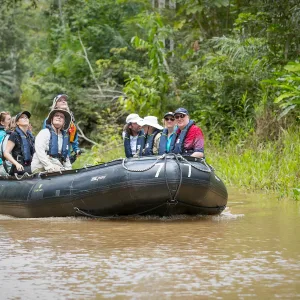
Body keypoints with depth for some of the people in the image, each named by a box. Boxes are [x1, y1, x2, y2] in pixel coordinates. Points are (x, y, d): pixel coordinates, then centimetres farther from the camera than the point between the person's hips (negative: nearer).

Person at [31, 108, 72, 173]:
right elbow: (40, 152, -12)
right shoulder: (44, 133, 0)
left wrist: (69, 169, 11)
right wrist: (50, 166, -20)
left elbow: (66, 157, 28)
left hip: (57, 169, 6)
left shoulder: (65, 137, 20)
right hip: (41, 168, -6)